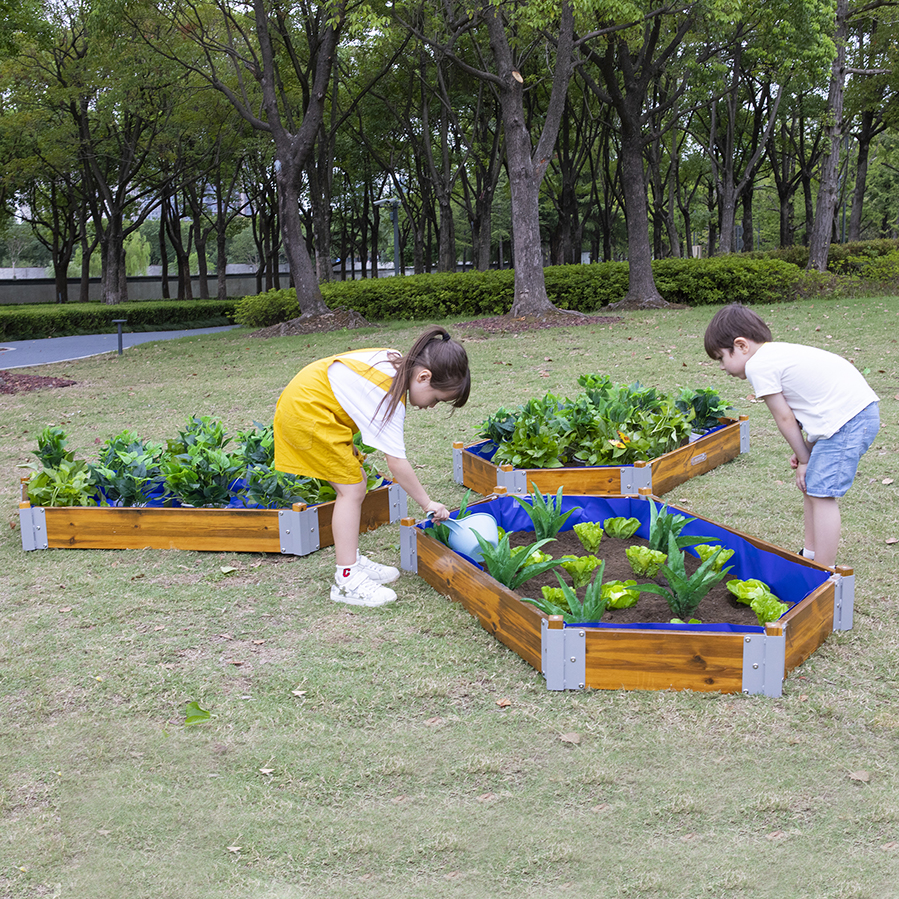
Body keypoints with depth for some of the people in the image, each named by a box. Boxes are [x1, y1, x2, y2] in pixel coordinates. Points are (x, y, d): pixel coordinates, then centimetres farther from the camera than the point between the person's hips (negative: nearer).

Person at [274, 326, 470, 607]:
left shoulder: (396, 361, 2)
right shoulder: (390, 396, -24)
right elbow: (397, 463, -23)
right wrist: (428, 504, -14)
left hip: (300, 402, 10)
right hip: (307, 412, -10)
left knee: (353, 482, 12)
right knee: (352, 488, -10)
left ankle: (351, 562, 20)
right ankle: (346, 580, -8)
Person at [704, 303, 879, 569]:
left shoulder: (758, 365, -9)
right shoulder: (778, 352, 19)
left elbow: (784, 418, -5)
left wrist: (804, 458, 5)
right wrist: (806, 452, 11)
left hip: (847, 418, -10)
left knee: (821, 493, -6)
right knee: (810, 484, 18)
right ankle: (811, 555, 29)